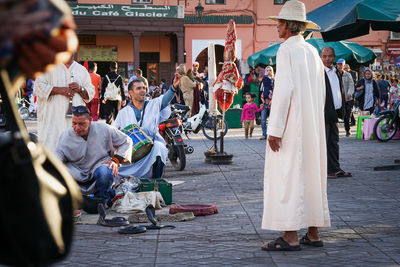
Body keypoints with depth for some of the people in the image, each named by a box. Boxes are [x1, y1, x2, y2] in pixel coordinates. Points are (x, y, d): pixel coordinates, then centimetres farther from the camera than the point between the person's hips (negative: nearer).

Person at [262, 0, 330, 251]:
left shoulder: (287, 50, -10)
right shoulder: (313, 51, 14)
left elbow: (284, 89, -18)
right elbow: (321, 93, 15)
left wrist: (275, 129, -18)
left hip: (291, 126, -8)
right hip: (313, 127, 8)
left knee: (287, 176, -6)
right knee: (311, 174, 10)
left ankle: (290, 237, -7)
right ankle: (313, 233, 14)